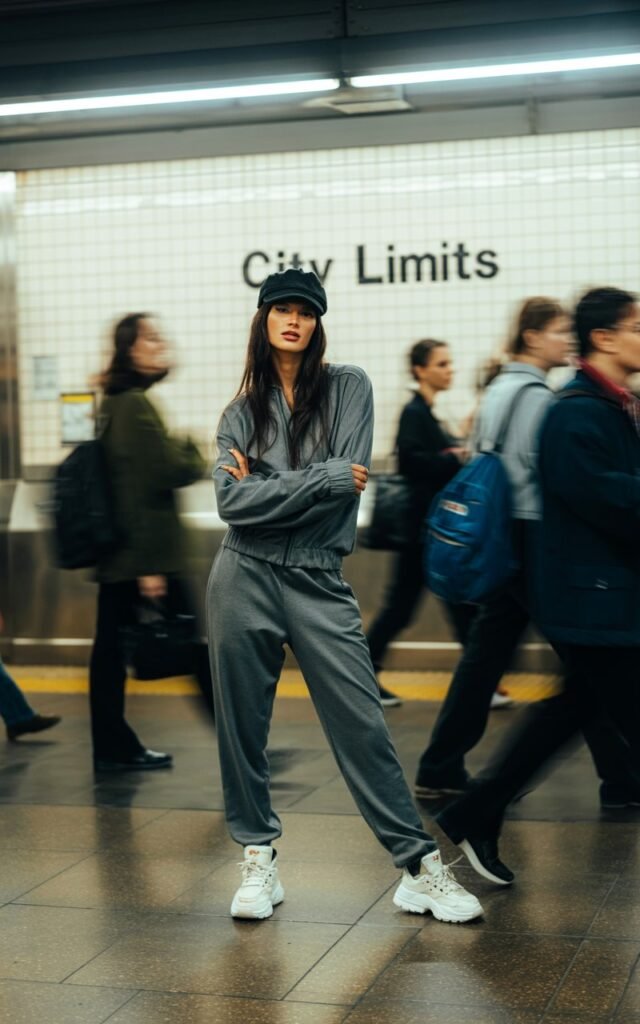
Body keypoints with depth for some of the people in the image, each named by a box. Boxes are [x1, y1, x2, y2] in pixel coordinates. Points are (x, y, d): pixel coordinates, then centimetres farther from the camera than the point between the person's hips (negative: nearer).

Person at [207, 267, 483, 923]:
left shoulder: (347, 387, 4)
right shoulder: (241, 413, 9)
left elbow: (349, 480, -10)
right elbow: (231, 502, -7)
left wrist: (264, 487, -5)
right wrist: (324, 479, -11)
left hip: (318, 580, -2)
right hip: (245, 578, 2)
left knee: (362, 723, -3)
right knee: (242, 723, 6)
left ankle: (420, 866, 3)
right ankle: (258, 861, 20)